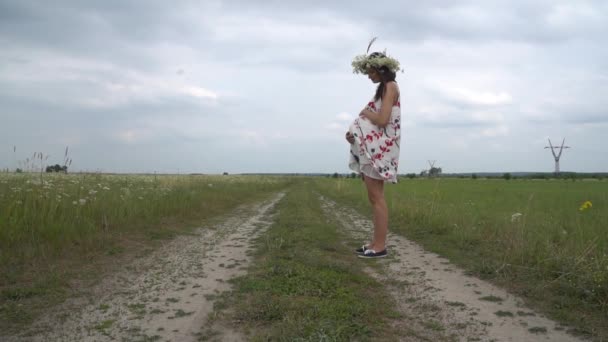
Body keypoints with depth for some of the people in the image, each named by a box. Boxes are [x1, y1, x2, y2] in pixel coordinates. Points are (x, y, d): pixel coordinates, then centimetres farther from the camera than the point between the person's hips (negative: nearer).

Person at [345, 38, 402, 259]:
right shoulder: (383, 88, 20)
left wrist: (365, 112, -2)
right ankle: (376, 242, 15)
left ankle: (380, 246, -6)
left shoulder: (390, 86, -7)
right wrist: (355, 133, 1)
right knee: (374, 197, 10)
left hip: (379, 148, -10)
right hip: (373, 148, 10)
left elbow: (382, 120, -19)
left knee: (376, 197, -9)